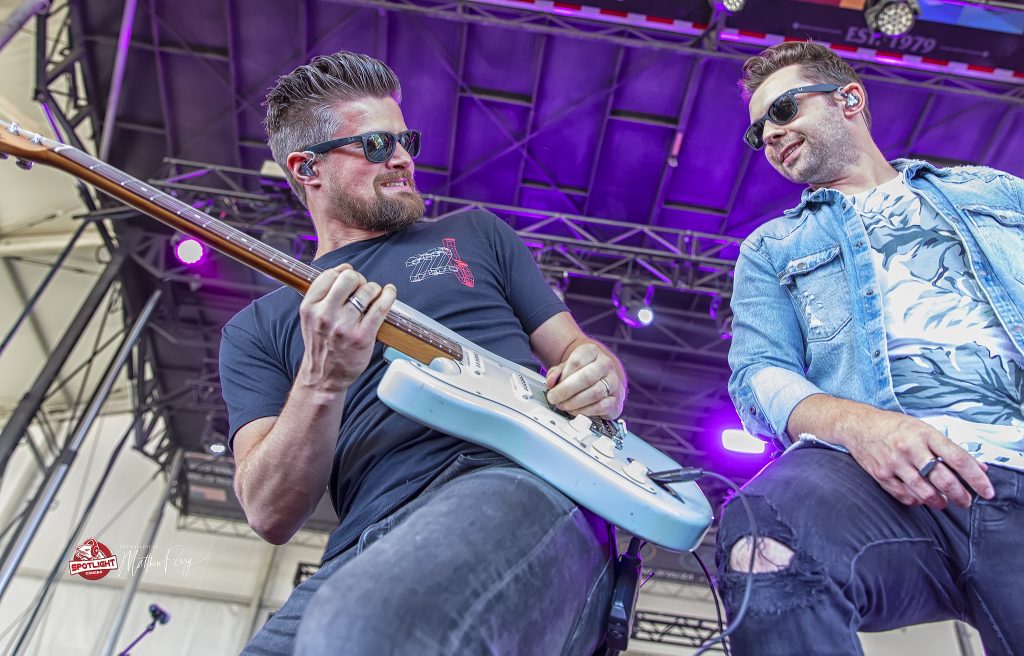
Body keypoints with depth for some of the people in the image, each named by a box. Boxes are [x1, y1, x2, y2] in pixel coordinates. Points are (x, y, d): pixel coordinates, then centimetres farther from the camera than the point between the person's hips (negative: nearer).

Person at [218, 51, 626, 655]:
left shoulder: (477, 235, 22)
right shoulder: (257, 330, 16)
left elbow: (575, 349, 21)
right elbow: (271, 515, 5)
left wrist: (600, 379, -4)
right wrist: (323, 382, -14)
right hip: (370, 550, 1)